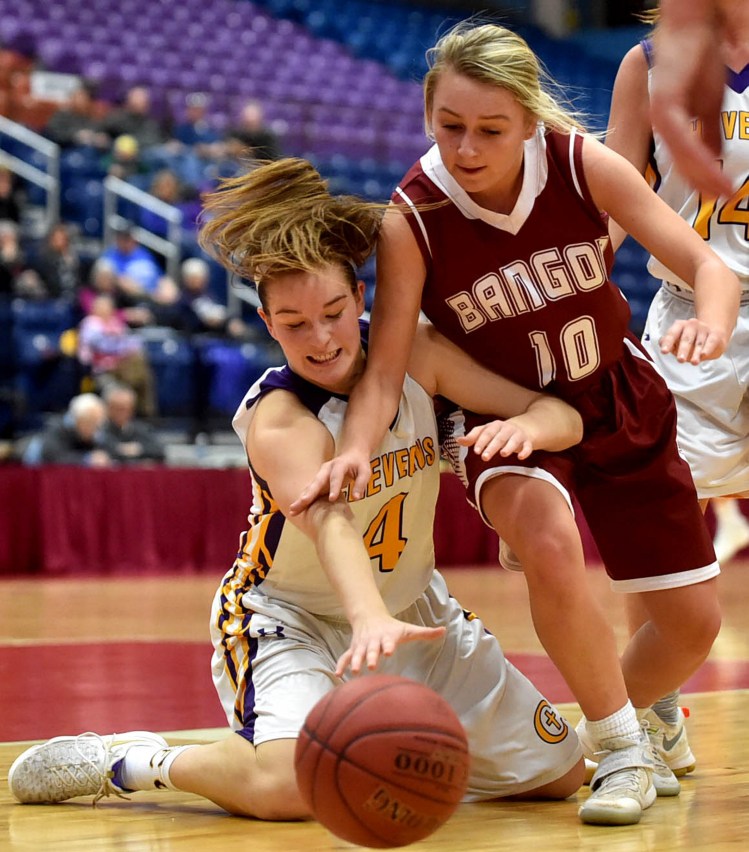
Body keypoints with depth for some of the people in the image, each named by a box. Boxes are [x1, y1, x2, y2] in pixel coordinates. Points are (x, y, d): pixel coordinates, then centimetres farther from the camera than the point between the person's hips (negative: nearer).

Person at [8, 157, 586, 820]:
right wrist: (370, 620, -67)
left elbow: (565, 418, -13)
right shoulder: (277, 420, -28)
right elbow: (330, 524, -47)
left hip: (413, 609, 6)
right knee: (288, 786, -36)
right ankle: (138, 761, -8)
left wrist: (528, 424, -38)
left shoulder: (416, 353, -11)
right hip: (290, 617, -6)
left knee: (558, 774, 7)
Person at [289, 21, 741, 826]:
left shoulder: (581, 163, -21)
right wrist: (353, 450, -48)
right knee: (550, 546, -35)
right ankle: (620, 750, -12)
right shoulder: (411, 221, -25)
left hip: (620, 401, 3)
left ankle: (613, 728, 37)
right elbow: (385, 368, -27)